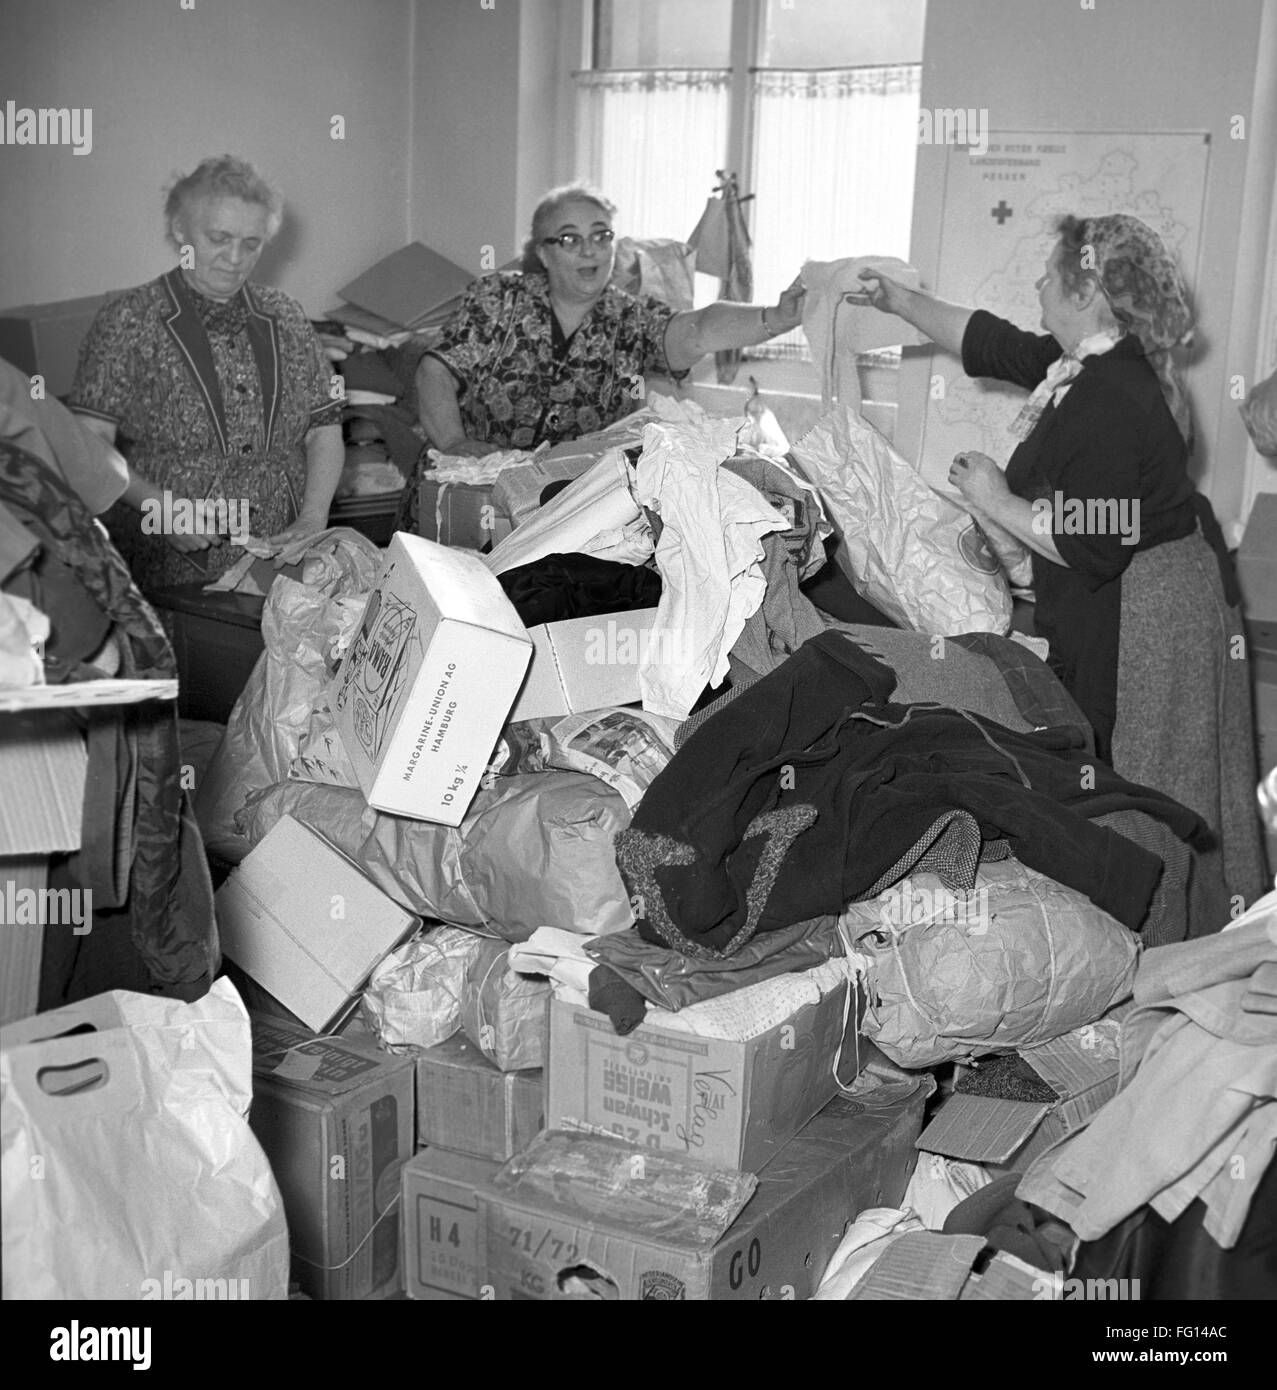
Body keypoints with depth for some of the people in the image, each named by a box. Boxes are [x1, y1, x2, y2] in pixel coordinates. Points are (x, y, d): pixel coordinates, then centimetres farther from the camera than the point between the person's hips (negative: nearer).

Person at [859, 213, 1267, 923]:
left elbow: (1092, 550, -27)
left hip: (1140, 616, -10)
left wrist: (998, 503, -16)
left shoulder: (1109, 404, -26)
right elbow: (993, 342, 21)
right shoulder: (1087, 364, 4)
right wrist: (900, 299, 25)